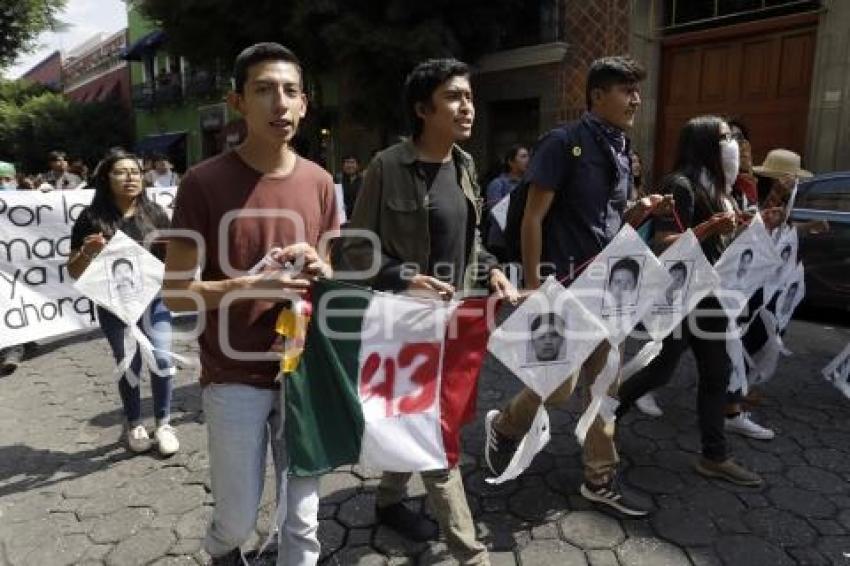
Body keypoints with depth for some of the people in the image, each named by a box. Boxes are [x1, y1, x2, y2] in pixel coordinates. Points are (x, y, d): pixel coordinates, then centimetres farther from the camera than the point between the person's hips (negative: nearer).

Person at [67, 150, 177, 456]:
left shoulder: (155, 213, -3)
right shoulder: (92, 218, -7)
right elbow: (74, 272, -2)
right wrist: (87, 252, -22)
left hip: (154, 299, 1)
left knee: (161, 359, -8)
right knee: (129, 366, 11)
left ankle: (163, 423, 12)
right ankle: (134, 425, 31)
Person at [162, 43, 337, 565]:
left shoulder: (319, 182, 2)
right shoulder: (203, 182, -10)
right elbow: (176, 292, -7)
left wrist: (318, 269, -12)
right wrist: (249, 287, -23)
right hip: (234, 377, -2)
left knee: (303, 515, 12)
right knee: (240, 516, 13)